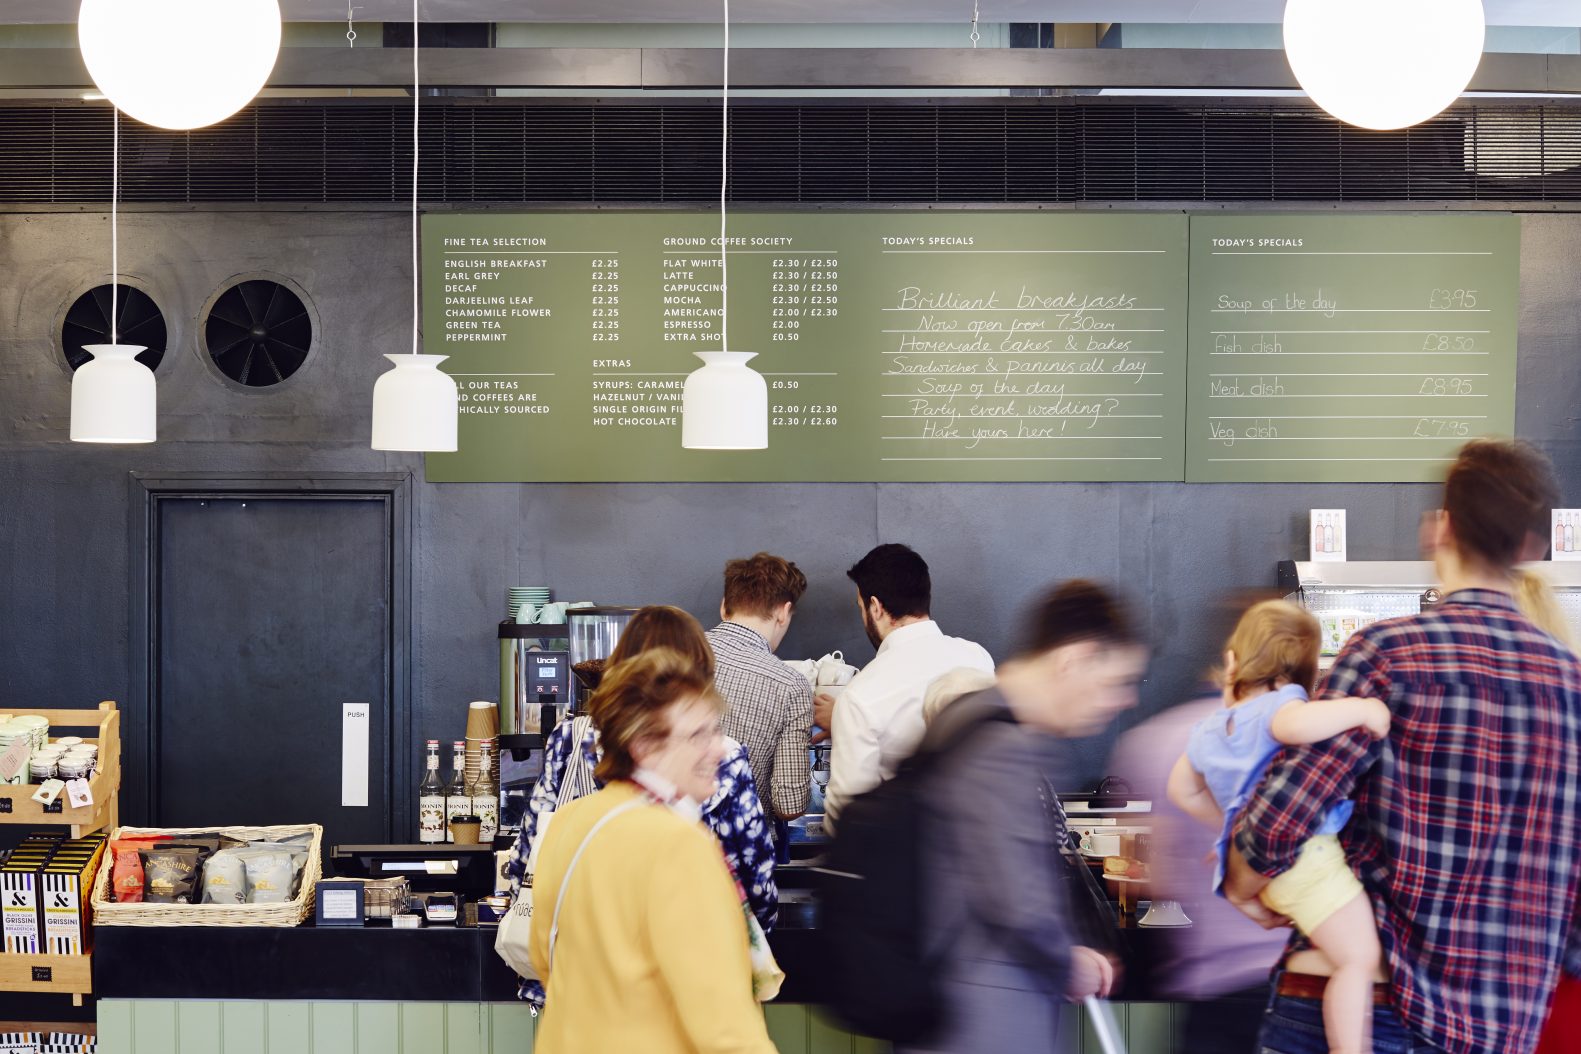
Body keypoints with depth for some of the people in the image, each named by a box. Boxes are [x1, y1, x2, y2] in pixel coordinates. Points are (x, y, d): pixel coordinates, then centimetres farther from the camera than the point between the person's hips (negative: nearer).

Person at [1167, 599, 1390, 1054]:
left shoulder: (1209, 728, 15)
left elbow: (1182, 790, 29)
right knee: (1358, 958, -6)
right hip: (1307, 858, -9)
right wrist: (1361, 708, -25)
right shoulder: (1278, 705, -10)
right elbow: (1297, 724, -37)